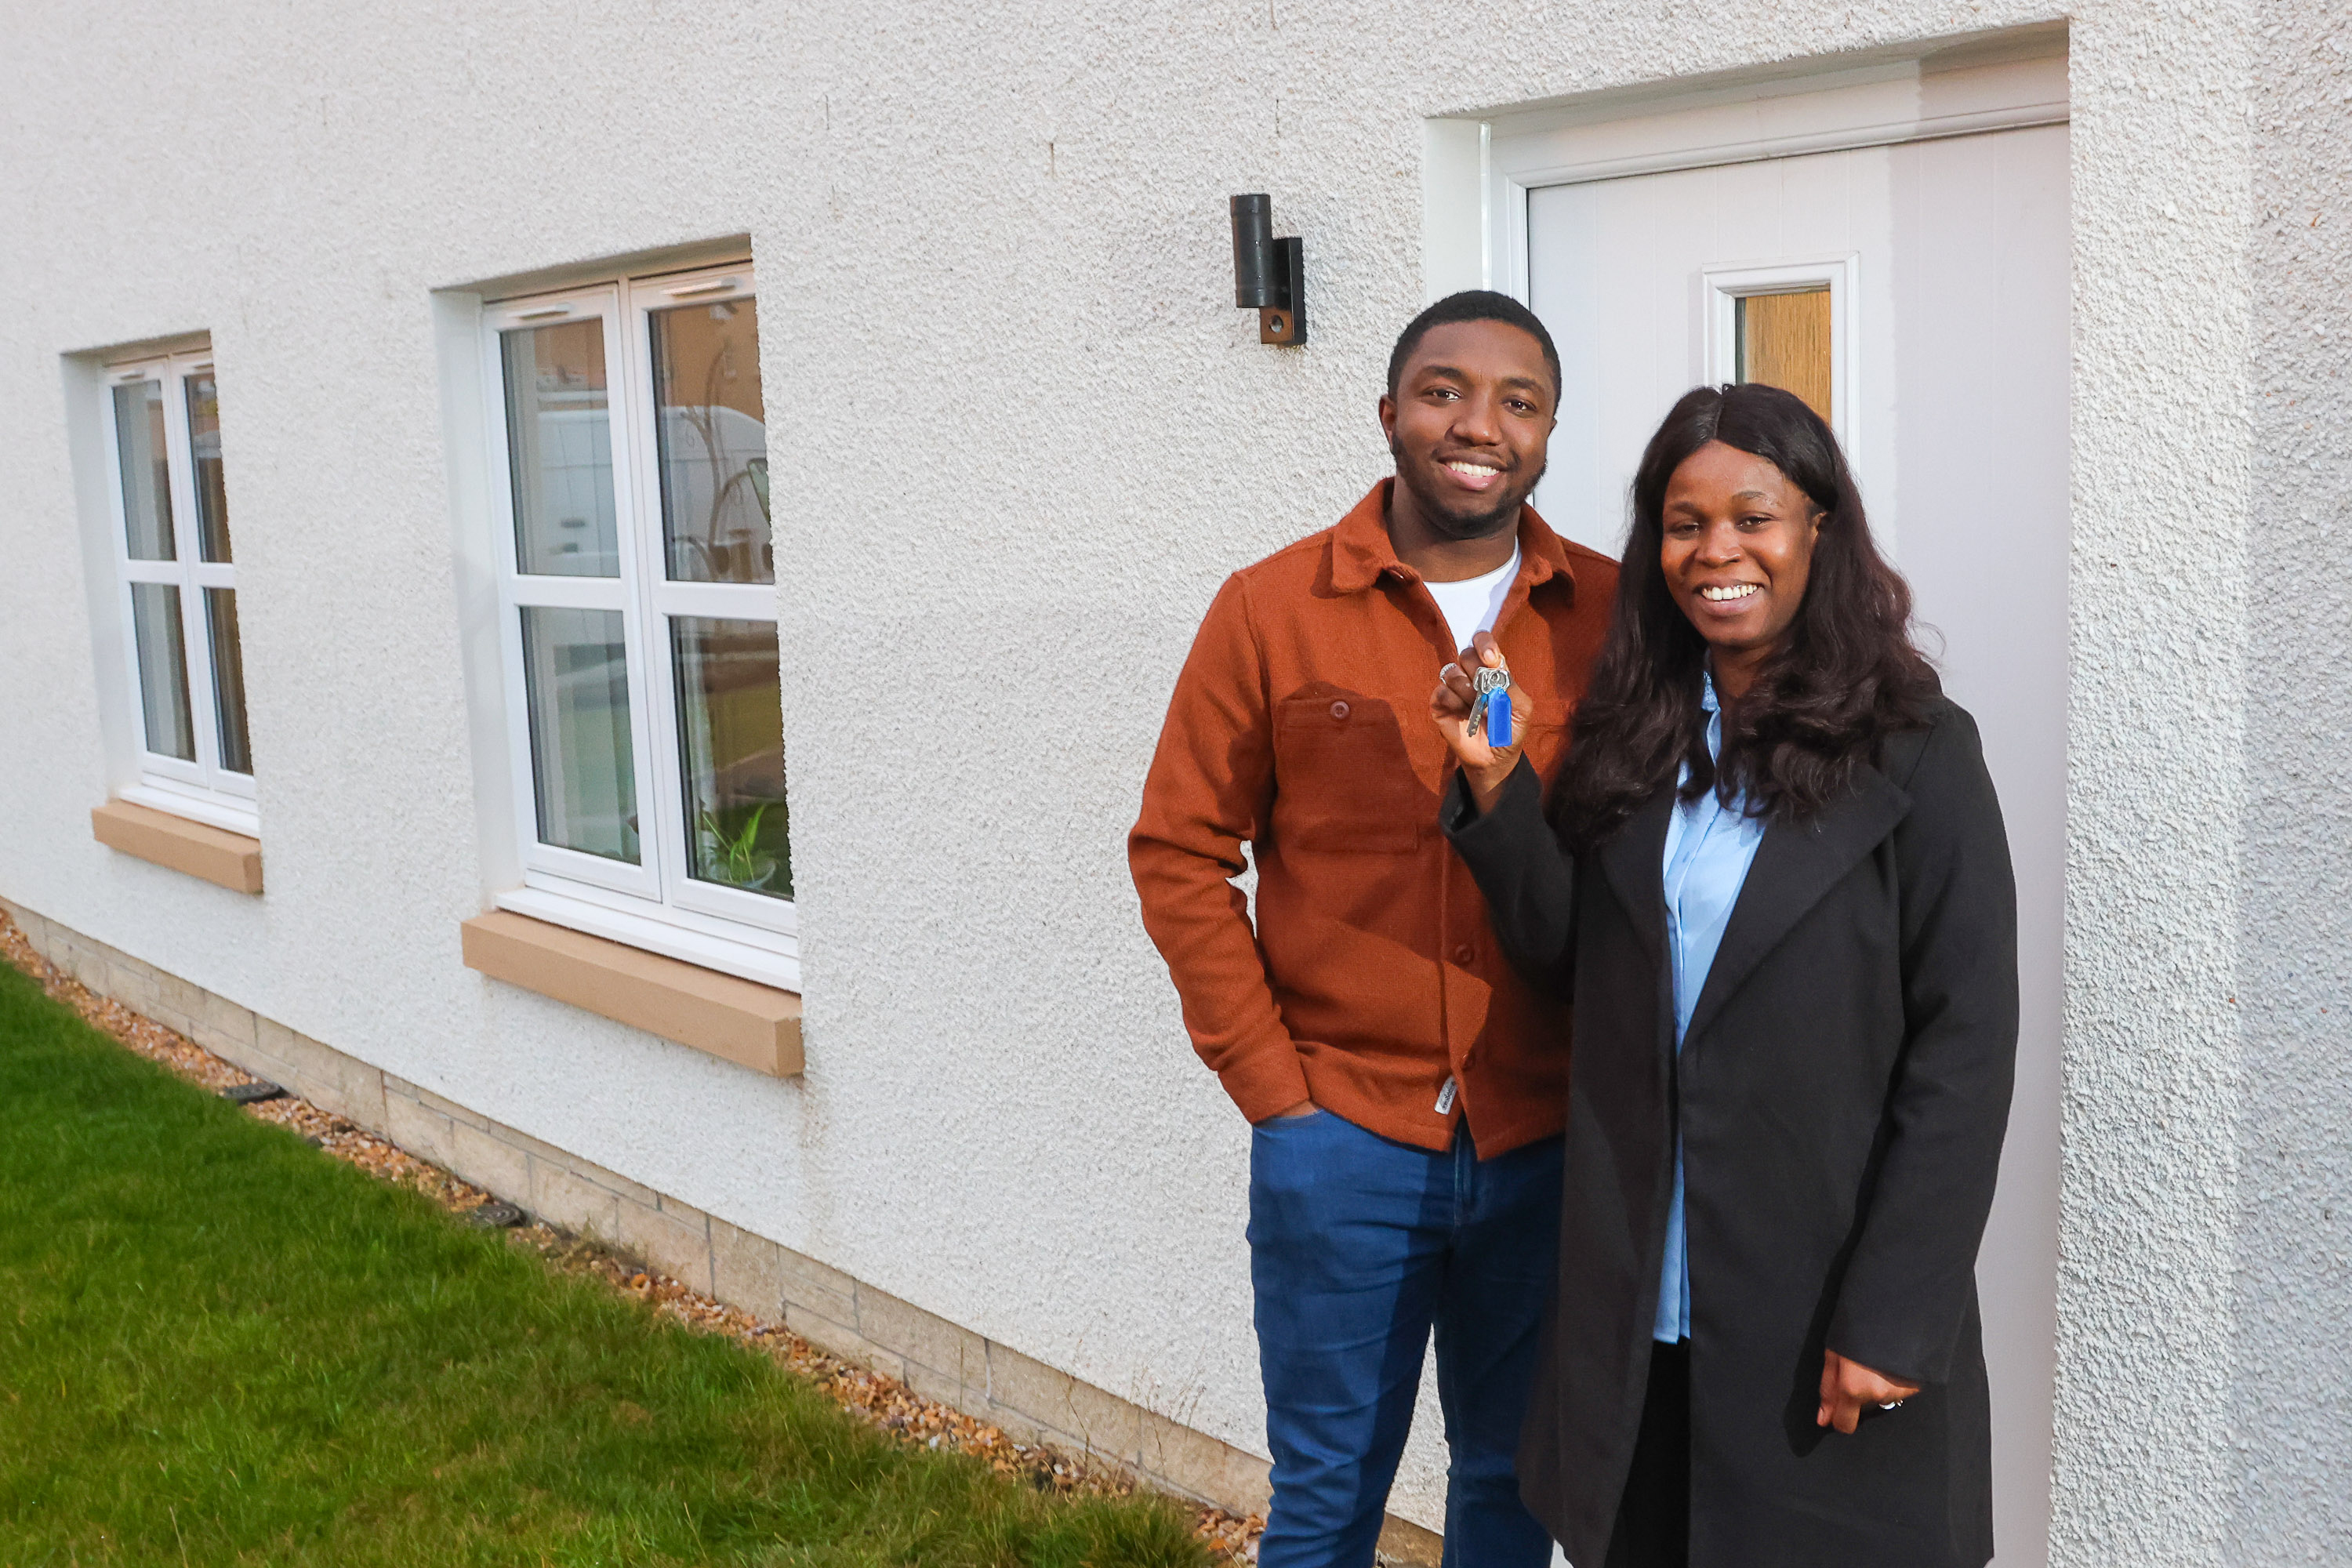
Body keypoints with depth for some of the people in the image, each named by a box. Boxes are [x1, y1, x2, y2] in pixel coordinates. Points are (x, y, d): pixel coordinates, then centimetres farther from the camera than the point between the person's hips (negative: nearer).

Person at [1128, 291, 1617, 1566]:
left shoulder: (1615, 615, -1)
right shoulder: (1270, 609, -5)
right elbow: (1180, 854, -1)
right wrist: (1269, 1082, -5)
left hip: (1550, 1142, 2)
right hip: (1341, 1134, -1)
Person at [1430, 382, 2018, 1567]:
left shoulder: (1916, 755, -9)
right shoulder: (1631, 739, 5)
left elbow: (1965, 1048, -11)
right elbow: (1571, 956, 5)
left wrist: (1893, 1320, -14)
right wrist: (1495, 783, -8)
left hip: (1822, 1311, -4)